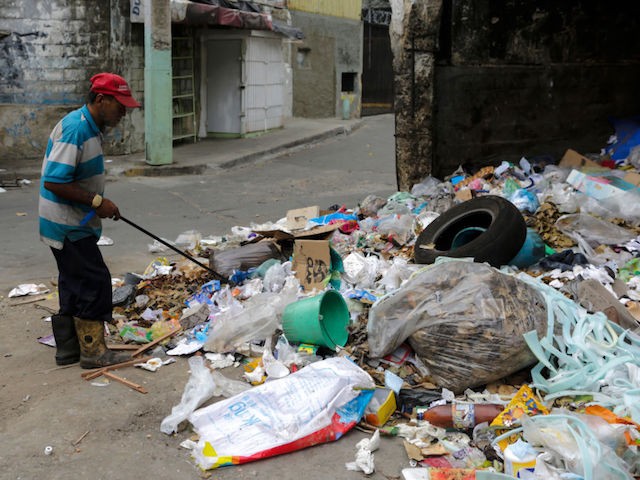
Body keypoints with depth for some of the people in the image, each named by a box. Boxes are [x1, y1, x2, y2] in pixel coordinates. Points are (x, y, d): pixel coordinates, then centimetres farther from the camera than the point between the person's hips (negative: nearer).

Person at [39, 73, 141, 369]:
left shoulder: (90, 127, 10)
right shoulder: (75, 129, -23)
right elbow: (54, 182, -27)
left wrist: (100, 205, 13)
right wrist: (97, 201, -22)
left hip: (74, 224, 10)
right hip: (68, 226, -10)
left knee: (74, 283, 15)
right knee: (94, 281, -6)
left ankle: (68, 348, 25)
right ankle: (93, 351, 4)